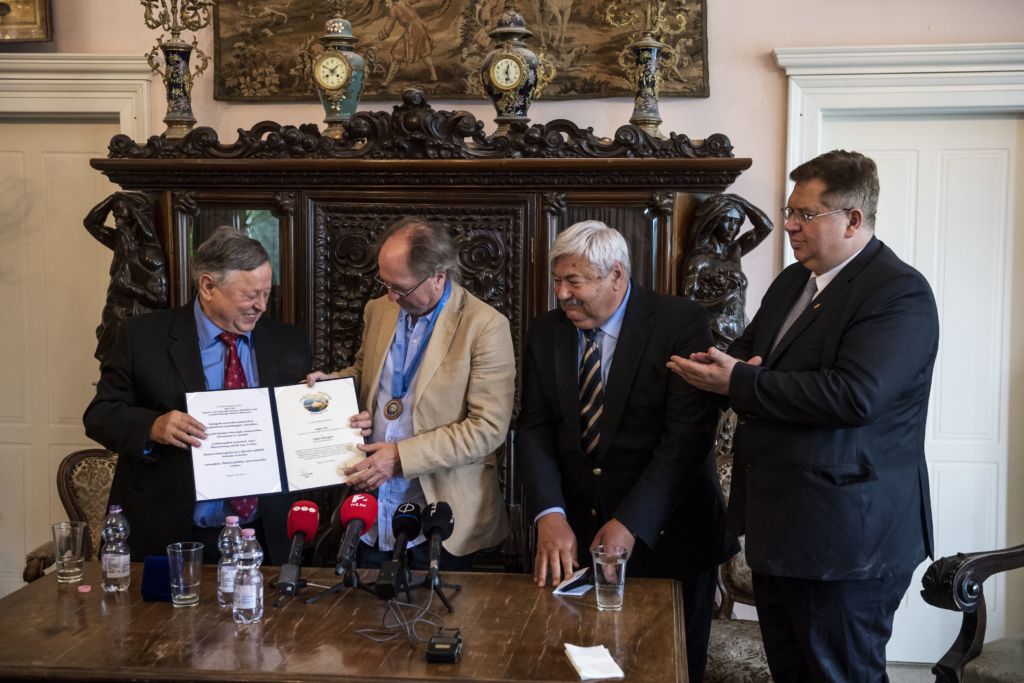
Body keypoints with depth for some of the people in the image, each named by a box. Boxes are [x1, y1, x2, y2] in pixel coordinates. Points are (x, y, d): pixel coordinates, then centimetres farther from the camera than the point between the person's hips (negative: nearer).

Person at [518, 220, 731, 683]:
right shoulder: (546, 333, 4)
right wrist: (549, 514, -16)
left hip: (664, 532, -3)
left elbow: (688, 434, -17)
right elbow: (535, 429, -1)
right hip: (574, 532, 3)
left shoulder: (681, 323, -11)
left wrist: (631, 523, -23)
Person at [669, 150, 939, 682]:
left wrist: (741, 383, -21)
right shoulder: (793, 281, 13)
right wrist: (733, 367, -7)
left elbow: (853, 394, -28)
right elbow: (745, 349, 19)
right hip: (779, 526, 9)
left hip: (845, 534, -9)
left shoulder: (900, 293, -16)